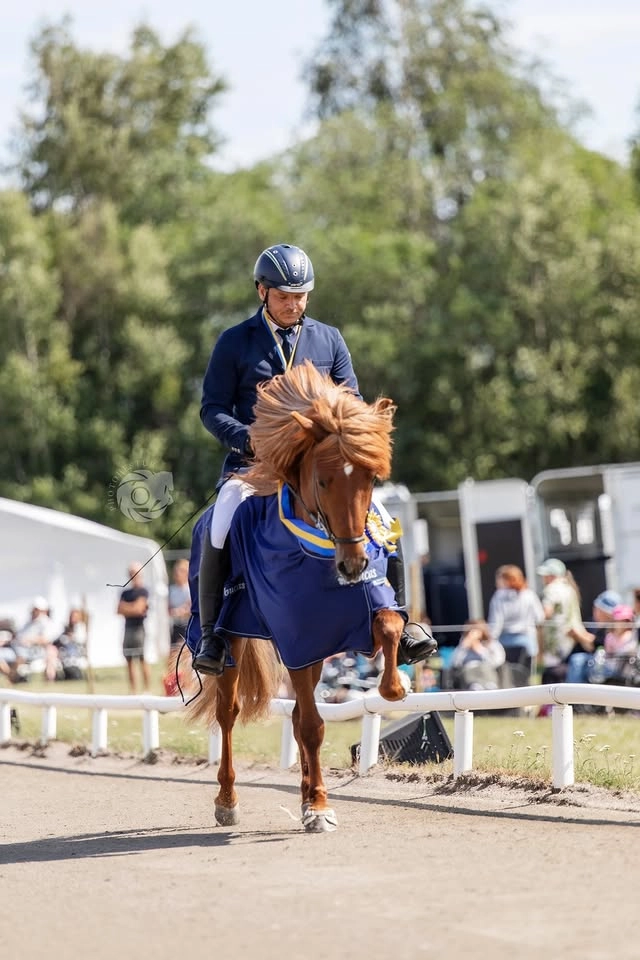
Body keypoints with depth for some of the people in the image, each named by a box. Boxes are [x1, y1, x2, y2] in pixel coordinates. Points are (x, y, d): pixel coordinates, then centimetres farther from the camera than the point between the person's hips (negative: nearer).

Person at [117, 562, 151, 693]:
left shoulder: (143, 591, -4)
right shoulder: (126, 592, 16)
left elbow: (138, 608, -11)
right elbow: (120, 610, 6)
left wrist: (126, 607, 1)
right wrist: (132, 608, -6)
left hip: (140, 627, -7)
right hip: (128, 627, 7)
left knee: (143, 661, -8)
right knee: (129, 661, 6)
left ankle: (146, 690, -8)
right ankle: (132, 691, 10)